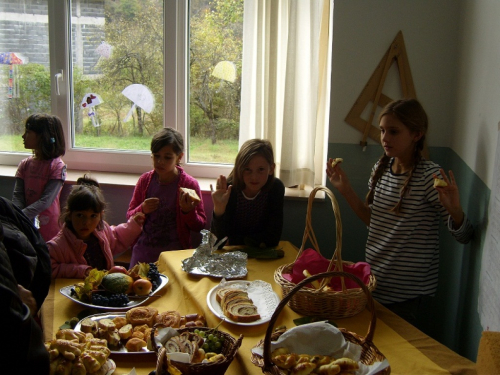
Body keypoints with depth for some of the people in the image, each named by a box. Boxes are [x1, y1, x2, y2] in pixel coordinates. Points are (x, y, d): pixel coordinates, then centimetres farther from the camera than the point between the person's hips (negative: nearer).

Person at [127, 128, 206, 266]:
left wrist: (188, 211, -20)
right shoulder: (145, 180, 2)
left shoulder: (189, 184, -6)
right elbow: (130, 216, 8)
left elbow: (200, 226, -2)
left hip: (174, 250, -2)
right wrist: (142, 209, -12)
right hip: (144, 249, 3)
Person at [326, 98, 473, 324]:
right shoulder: (381, 169, 2)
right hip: (374, 277, 6)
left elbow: (464, 236, -15)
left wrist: (454, 209, -36)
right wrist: (346, 190, 2)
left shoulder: (430, 176, -17)